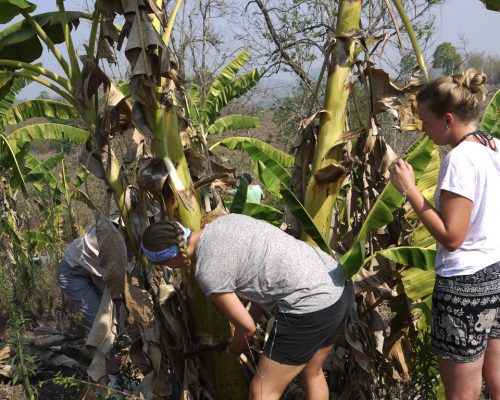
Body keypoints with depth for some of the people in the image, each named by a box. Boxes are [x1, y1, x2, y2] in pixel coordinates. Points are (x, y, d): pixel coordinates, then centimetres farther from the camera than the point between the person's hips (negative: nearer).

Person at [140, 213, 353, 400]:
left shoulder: (208, 271, -13)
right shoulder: (227, 221, 10)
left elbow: (246, 327, -3)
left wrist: (236, 347, 19)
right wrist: (253, 315, 21)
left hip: (310, 307, -9)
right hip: (338, 284, 9)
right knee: (312, 373, 28)